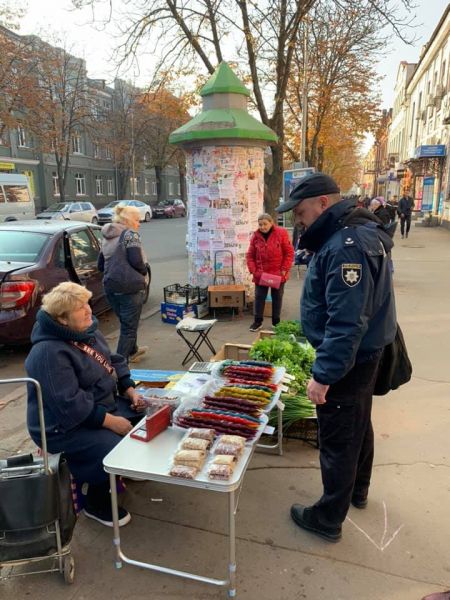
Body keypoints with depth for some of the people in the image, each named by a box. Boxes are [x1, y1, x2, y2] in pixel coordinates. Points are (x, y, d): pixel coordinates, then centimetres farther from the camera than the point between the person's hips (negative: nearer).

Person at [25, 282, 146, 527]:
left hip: (101, 405, 9)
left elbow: (113, 361, 10)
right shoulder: (48, 353, -28)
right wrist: (110, 421, -28)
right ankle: (97, 503, 4)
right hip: (64, 427, -9)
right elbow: (70, 405, -31)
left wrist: (130, 390, -3)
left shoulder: (87, 331, 1)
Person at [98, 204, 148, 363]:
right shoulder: (130, 234, -8)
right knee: (129, 326, 1)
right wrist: (144, 271, 1)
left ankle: (132, 351, 43)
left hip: (110, 286, 8)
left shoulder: (107, 237, 16)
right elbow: (136, 260, -18)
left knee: (125, 321, 25)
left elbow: (101, 265, 18)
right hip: (130, 286, -8)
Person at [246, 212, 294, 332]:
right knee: (259, 297, 5)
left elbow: (289, 252, -7)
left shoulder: (281, 233, -8)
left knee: (277, 298, 9)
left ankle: (276, 322, 20)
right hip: (260, 274, 2)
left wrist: (284, 269, -11)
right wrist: (253, 270, -5)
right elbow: (250, 255, 5)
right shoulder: (256, 236, 1)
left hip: (277, 273, -2)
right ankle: (258, 321, 15)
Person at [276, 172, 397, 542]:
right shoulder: (358, 231, 7)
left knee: (338, 441, 5)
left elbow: (346, 322, -31)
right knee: (359, 426, 25)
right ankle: (358, 491, 46)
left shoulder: (345, 246, -27)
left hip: (347, 360, -11)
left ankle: (328, 520, 23)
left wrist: (324, 374, -27)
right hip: (364, 354, 11)